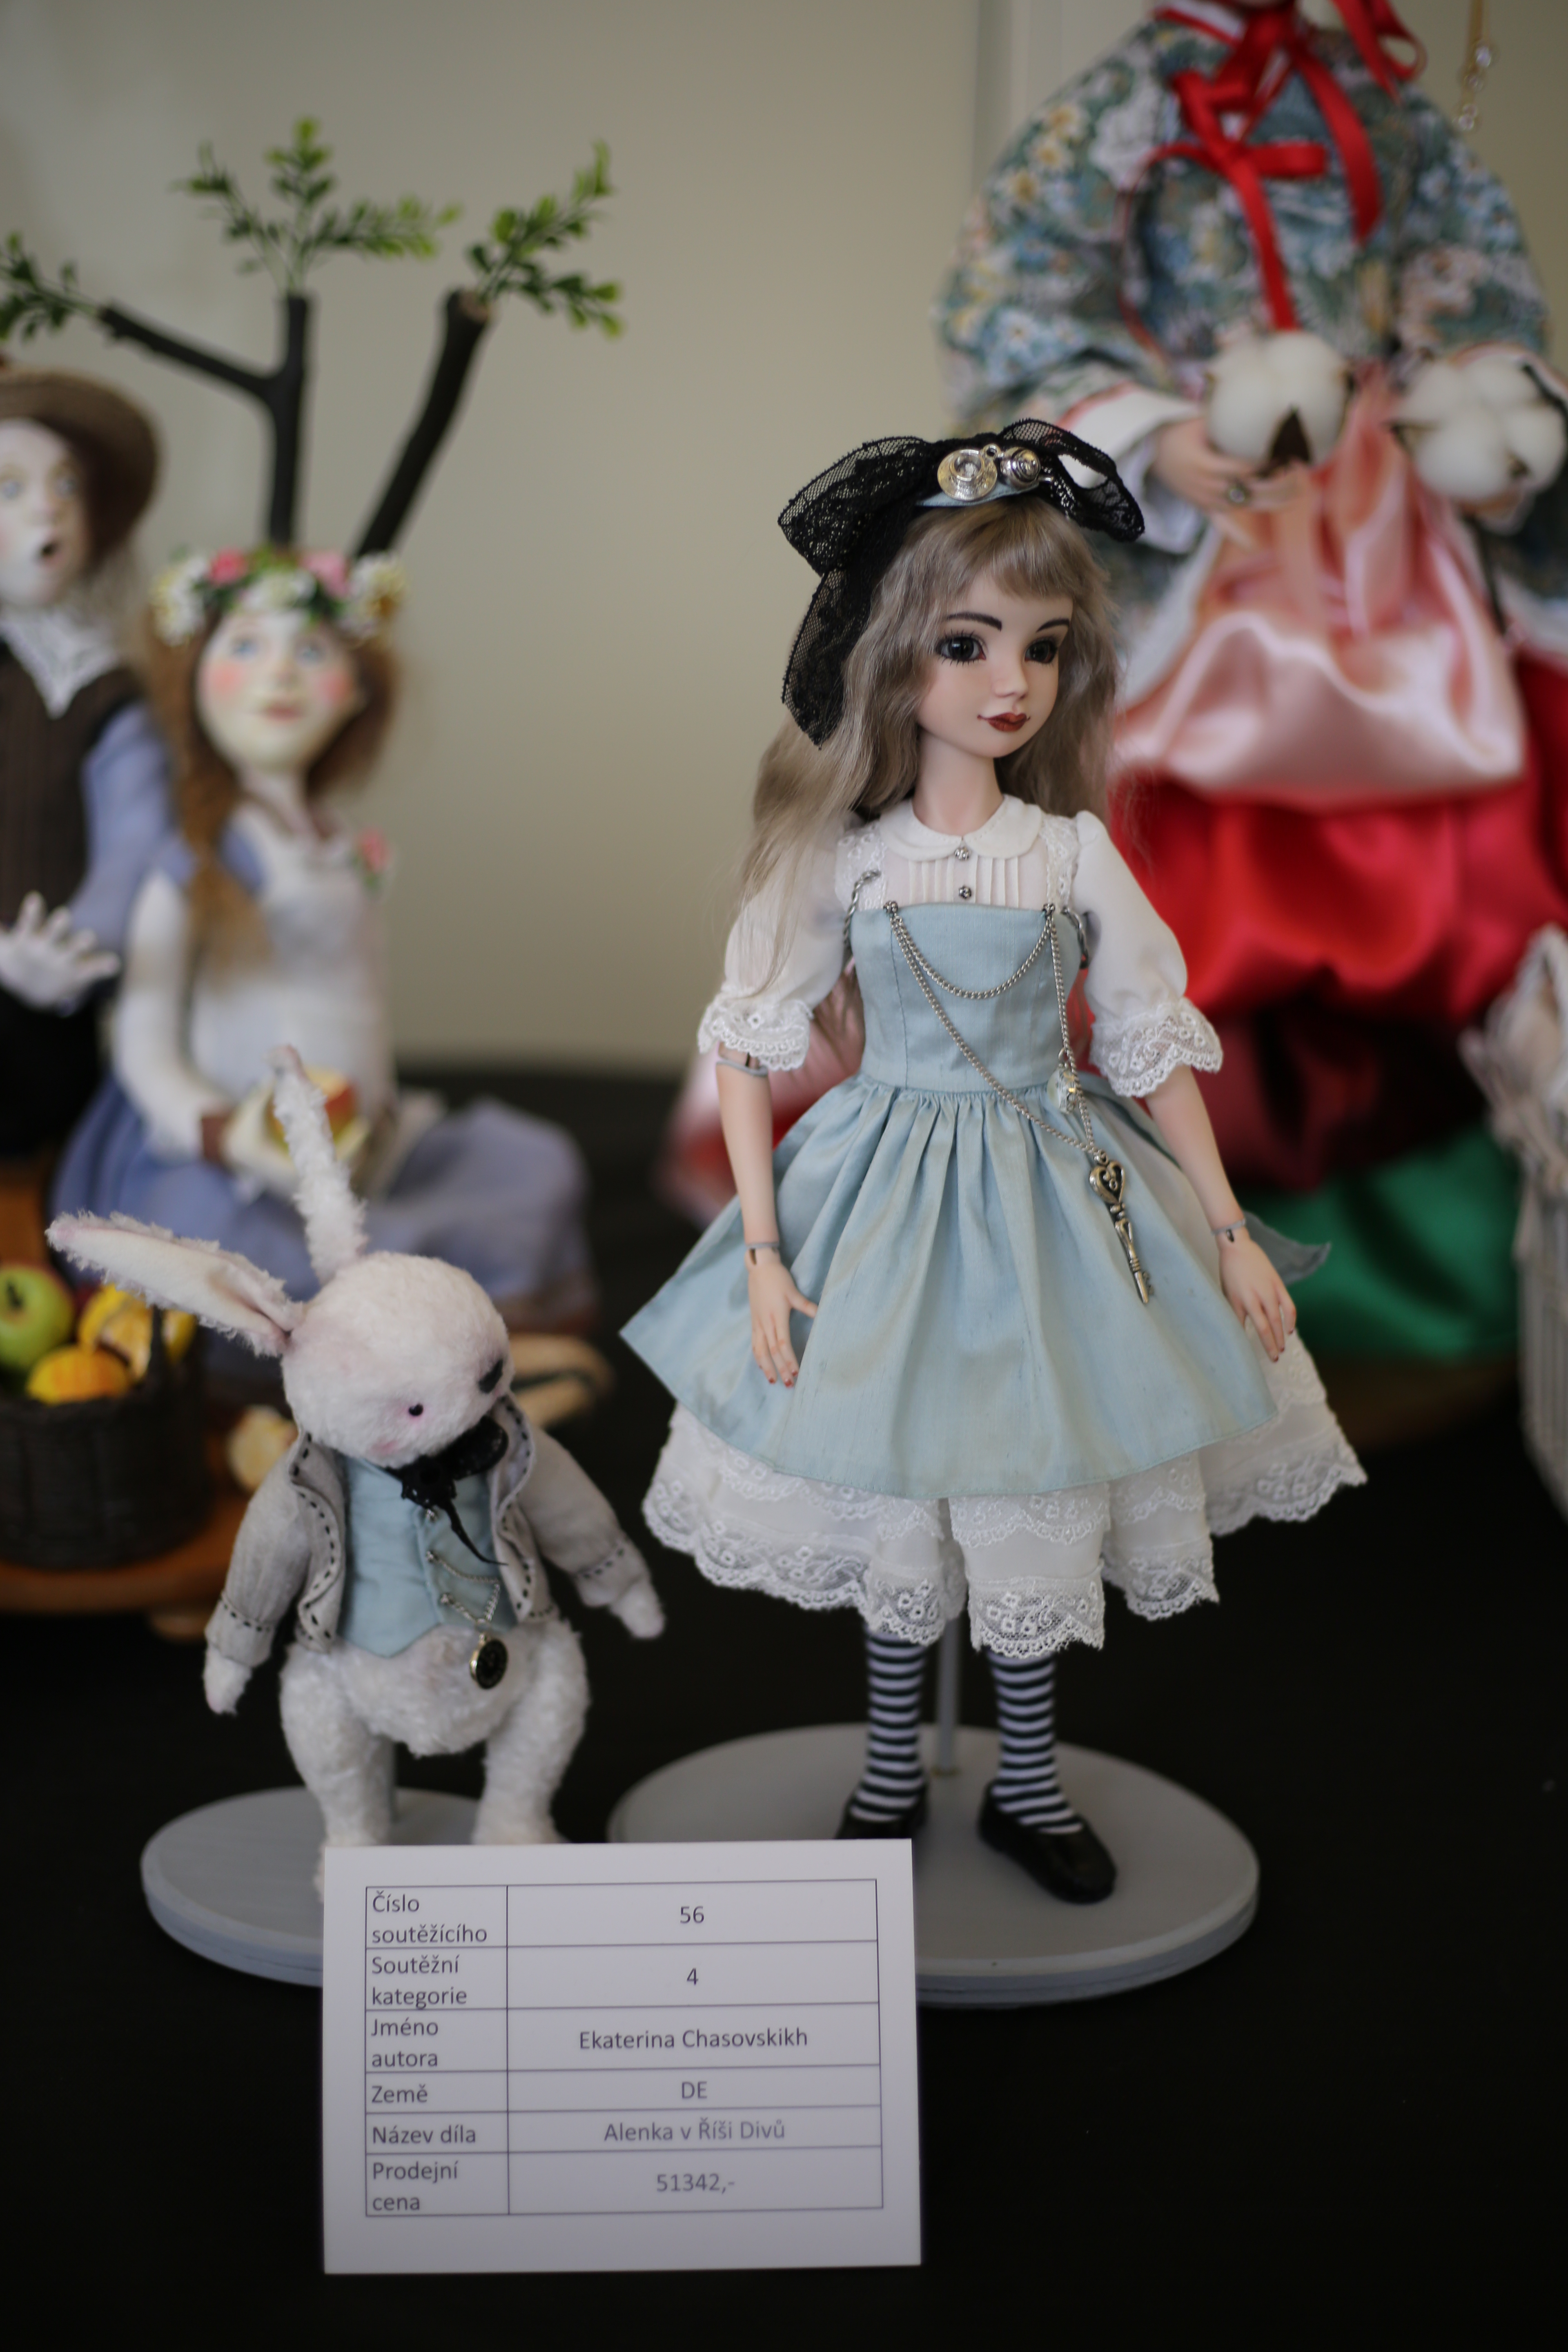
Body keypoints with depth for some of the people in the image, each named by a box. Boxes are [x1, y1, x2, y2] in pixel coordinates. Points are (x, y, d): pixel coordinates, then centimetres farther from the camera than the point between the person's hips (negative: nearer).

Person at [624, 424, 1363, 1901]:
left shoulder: (1076, 852, -5)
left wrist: (1230, 1236, 2)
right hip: (886, 1192, -1)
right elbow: (748, 1048, -4)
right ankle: (890, 1775, 31)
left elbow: (1152, 1048, 2)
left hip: (1052, 1202, 1)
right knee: (892, 1502, 10)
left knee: (1036, 1500, 8)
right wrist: (763, 1252, -9)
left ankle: (1027, 1783, 29)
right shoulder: (844, 859, -8)